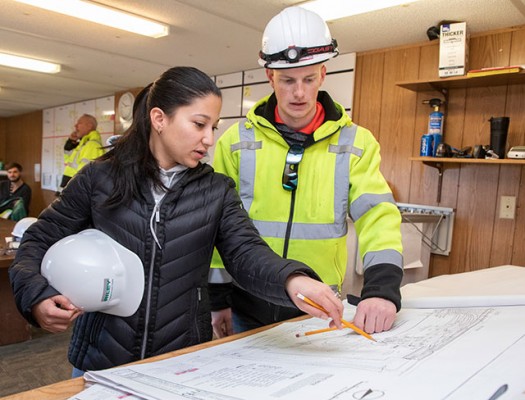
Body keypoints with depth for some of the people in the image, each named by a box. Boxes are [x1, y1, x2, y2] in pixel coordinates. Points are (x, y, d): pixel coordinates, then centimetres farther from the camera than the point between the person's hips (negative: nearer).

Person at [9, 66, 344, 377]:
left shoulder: (218, 192, -1)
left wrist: (291, 281, -35)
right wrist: (37, 297, -14)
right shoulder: (99, 179, -3)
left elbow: (245, 253, -14)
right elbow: (38, 243, 5)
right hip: (102, 360, 0)